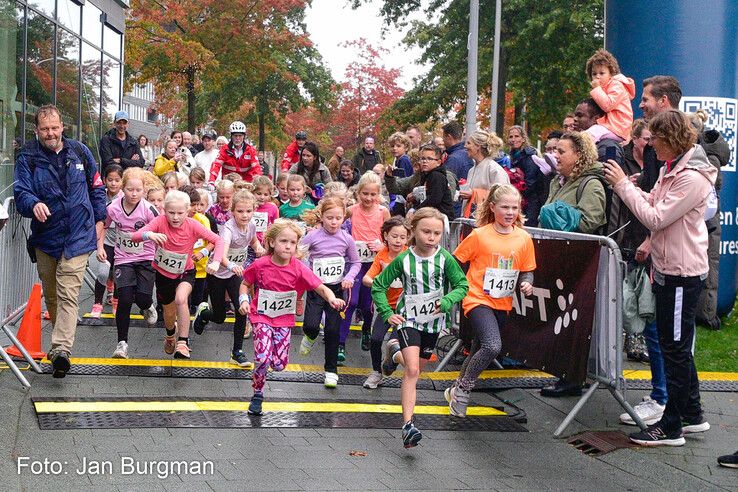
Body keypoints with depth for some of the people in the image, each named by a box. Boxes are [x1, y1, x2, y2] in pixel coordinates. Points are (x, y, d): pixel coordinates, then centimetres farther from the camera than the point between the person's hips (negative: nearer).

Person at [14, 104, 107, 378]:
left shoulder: (79, 152, 3)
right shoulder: (28, 157, -2)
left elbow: (96, 186, 14)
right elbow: (21, 192, -12)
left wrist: (99, 218, 11)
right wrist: (34, 204, -35)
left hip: (77, 237, -2)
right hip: (45, 238, 2)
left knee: (68, 294, -14)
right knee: (50, 294, 16)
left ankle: (61, 350, -23)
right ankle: (61, 338, 36)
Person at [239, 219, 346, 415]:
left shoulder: (298, 268, -14)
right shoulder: (260, 265, -13)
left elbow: (321, 288, -18)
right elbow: (245, 284, 5)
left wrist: (332, 298, -38)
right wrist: (244, 300, -13)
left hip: (284, 319, 2)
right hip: (261, 316, -2)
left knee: (279, 364, -2)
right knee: (263, 358, -18)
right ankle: (257, 395, 7)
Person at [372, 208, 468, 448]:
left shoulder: (445, 259, -10)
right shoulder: (403, 260, -10)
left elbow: (462, 285, -4)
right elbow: (378, 285, -1)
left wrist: (446, 302, -21)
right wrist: (387, 314, -9)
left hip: (432, 321, 3)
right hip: (408, 319, -3)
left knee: (418, 368, 16)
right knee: (412, 370, -18)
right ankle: (408, 425, -25)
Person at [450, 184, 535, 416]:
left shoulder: (524, 238, 1)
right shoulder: (479, 235, -10)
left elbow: (527, 270, 10)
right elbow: (455, 262, -1)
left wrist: (526, 283, -10)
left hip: (502, 304, 5)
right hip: (478, 299, -5)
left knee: (479, 351, 16)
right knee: (492, 346, -25)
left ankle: (456, 390, 36)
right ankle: (463, 389, -6)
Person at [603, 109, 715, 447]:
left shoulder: (691, 178, -21)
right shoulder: (671, 169, 10)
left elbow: (655, 218, -22)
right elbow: (655, 206, 11)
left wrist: (623, 185, -17)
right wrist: (624, 185, -1)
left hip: (683, 273, -10)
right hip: (668, 267, 10)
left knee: (675, 347, -3)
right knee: (677, 345, 17)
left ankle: (672, 427, 5)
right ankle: (692, 415, 28)